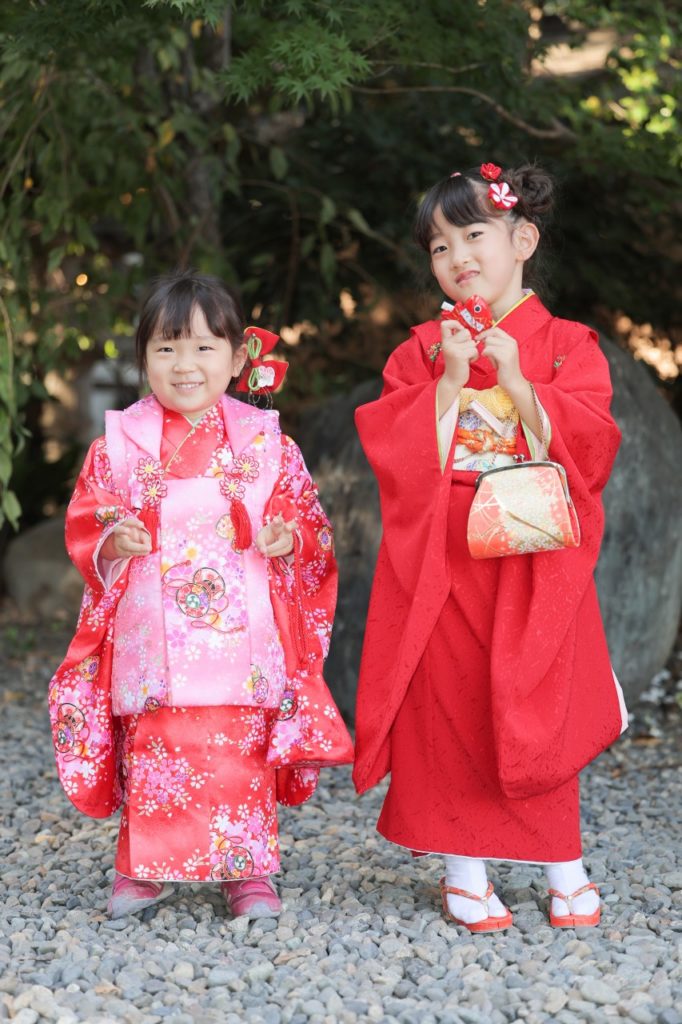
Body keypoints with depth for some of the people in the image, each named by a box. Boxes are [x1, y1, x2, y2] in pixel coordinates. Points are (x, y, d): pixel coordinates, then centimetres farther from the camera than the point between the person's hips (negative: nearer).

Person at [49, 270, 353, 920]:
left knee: (241, 752, 1)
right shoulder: (119, 445, 5)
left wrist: (290, 538, -12)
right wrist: (111, 542, -11)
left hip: (241, 634, 0)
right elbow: (83, 526, 10)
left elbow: (310, 523, 9)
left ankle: (247, 869, 15)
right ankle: (144, 869, 17)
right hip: (151, 634, 0)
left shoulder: (267, 444, 5)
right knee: (153, 754, 1)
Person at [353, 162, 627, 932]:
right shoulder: (423, 350, 8)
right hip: (442, 563, 1)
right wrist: (449, 383, -12)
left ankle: (565, 870, 15)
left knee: (538, 711, 1)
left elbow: (587, 445, -7)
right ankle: (465, 872, 11)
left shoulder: (566, 347, 5)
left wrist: (517, 380, -15)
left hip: (532, 560, -1)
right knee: (449, 709, 0)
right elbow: (394, 450, -2)